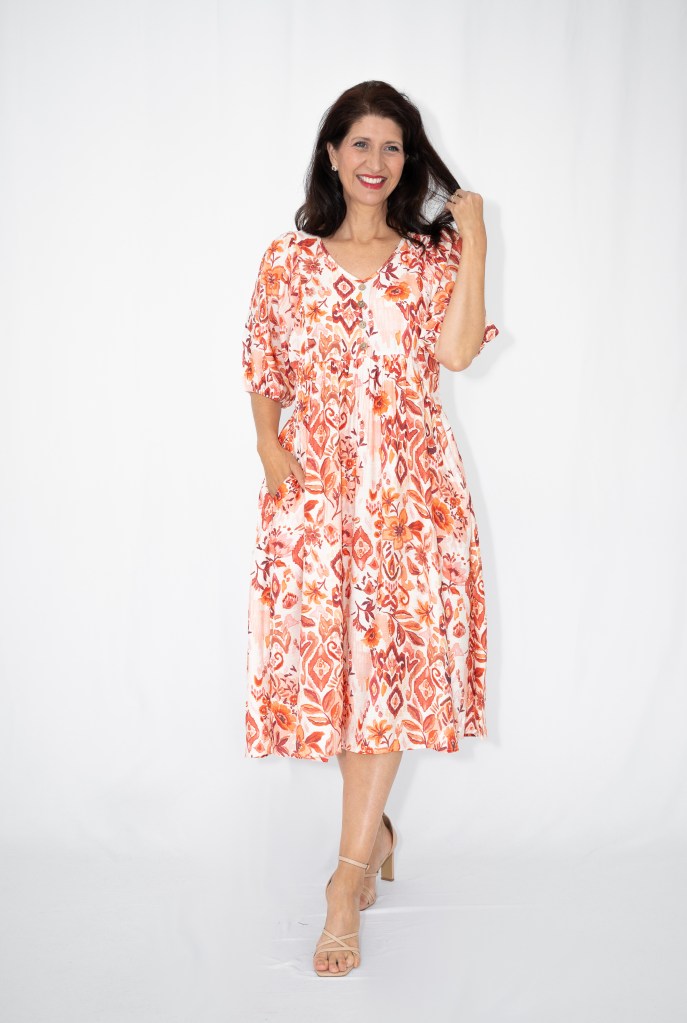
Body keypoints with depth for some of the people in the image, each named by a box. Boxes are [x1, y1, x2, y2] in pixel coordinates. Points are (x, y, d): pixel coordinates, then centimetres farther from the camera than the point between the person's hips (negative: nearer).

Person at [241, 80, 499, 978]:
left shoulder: (433, 256, 8)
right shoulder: (289, 259, 10)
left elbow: (458, 350, -8)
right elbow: (263, 368, 11)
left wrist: (474, 243, -7)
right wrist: (268, 443, -6)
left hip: (409, 482, -1)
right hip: (315, 482, 1)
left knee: (392, 657, -8)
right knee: (327, 653, 2)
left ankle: (349, 878, -3)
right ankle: (373, 828, 25)